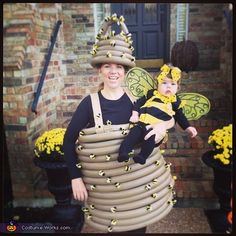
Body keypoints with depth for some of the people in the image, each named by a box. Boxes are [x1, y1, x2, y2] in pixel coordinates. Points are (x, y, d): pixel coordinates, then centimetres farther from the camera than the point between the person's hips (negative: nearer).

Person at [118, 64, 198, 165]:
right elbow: (139, 102, 17)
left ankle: (142, 156, -25)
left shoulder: (175, 101, 16)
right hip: (141, 123, 2)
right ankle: (123, 153, -18)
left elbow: (180, 117, 25)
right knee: (133, 135, -21)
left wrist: (188, 127, 15)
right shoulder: (152, 93, 14)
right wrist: (135, 114, 3)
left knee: (150, 139, -31)